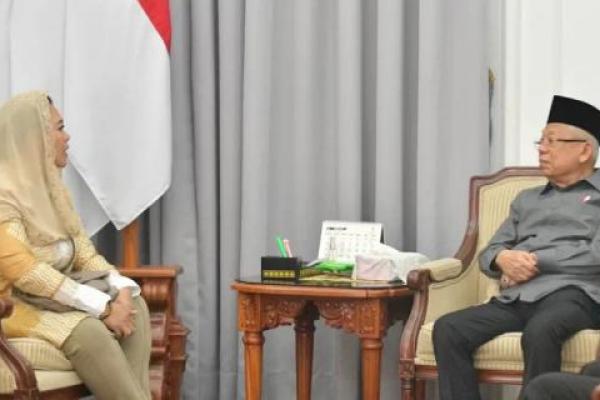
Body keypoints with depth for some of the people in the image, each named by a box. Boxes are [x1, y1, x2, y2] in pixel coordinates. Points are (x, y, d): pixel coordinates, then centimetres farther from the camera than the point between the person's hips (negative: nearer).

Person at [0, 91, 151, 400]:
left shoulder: (51, 186, 12)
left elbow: (84, 252, 9)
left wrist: (121, 289, -12)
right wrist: (103, 306, -27)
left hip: (57, 296, 9)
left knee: (135, 307, -15)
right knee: (88, 331, -34)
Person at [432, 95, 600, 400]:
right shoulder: (527, 199, 29)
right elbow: (488, 253, 24)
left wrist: (534, 260, -4)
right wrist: (503, 258, -1)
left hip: (570, 294, -5)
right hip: (515, 299, 5)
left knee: (539, 332, -40)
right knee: (448, 329, -23)